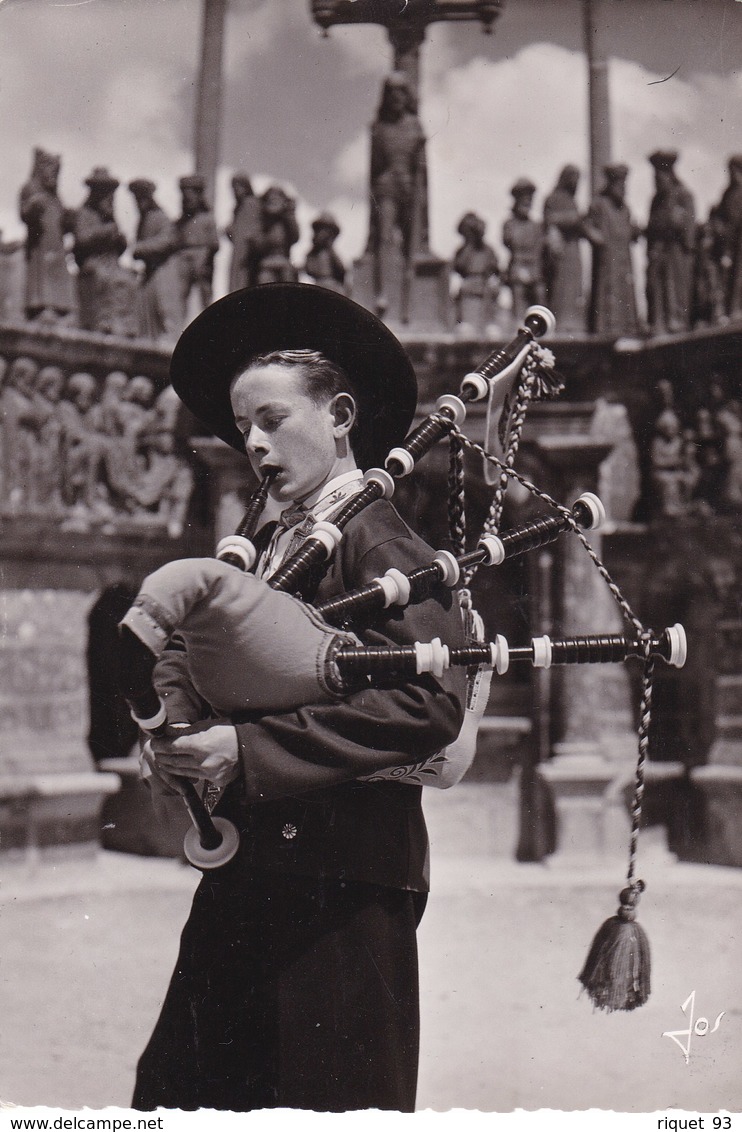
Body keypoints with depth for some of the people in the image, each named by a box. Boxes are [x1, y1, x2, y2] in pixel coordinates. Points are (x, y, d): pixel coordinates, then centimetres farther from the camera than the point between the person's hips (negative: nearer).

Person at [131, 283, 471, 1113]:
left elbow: (431, 703, -21)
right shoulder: (267, 544, 16)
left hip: (344, 886, -8)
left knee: (328, 1101, 1)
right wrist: (179, 728, -6)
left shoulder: (375, 542, -9)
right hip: (244, 878, 8)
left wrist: (250, 750, -24)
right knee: (176, 1089, 11)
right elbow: (187, 652, 18)